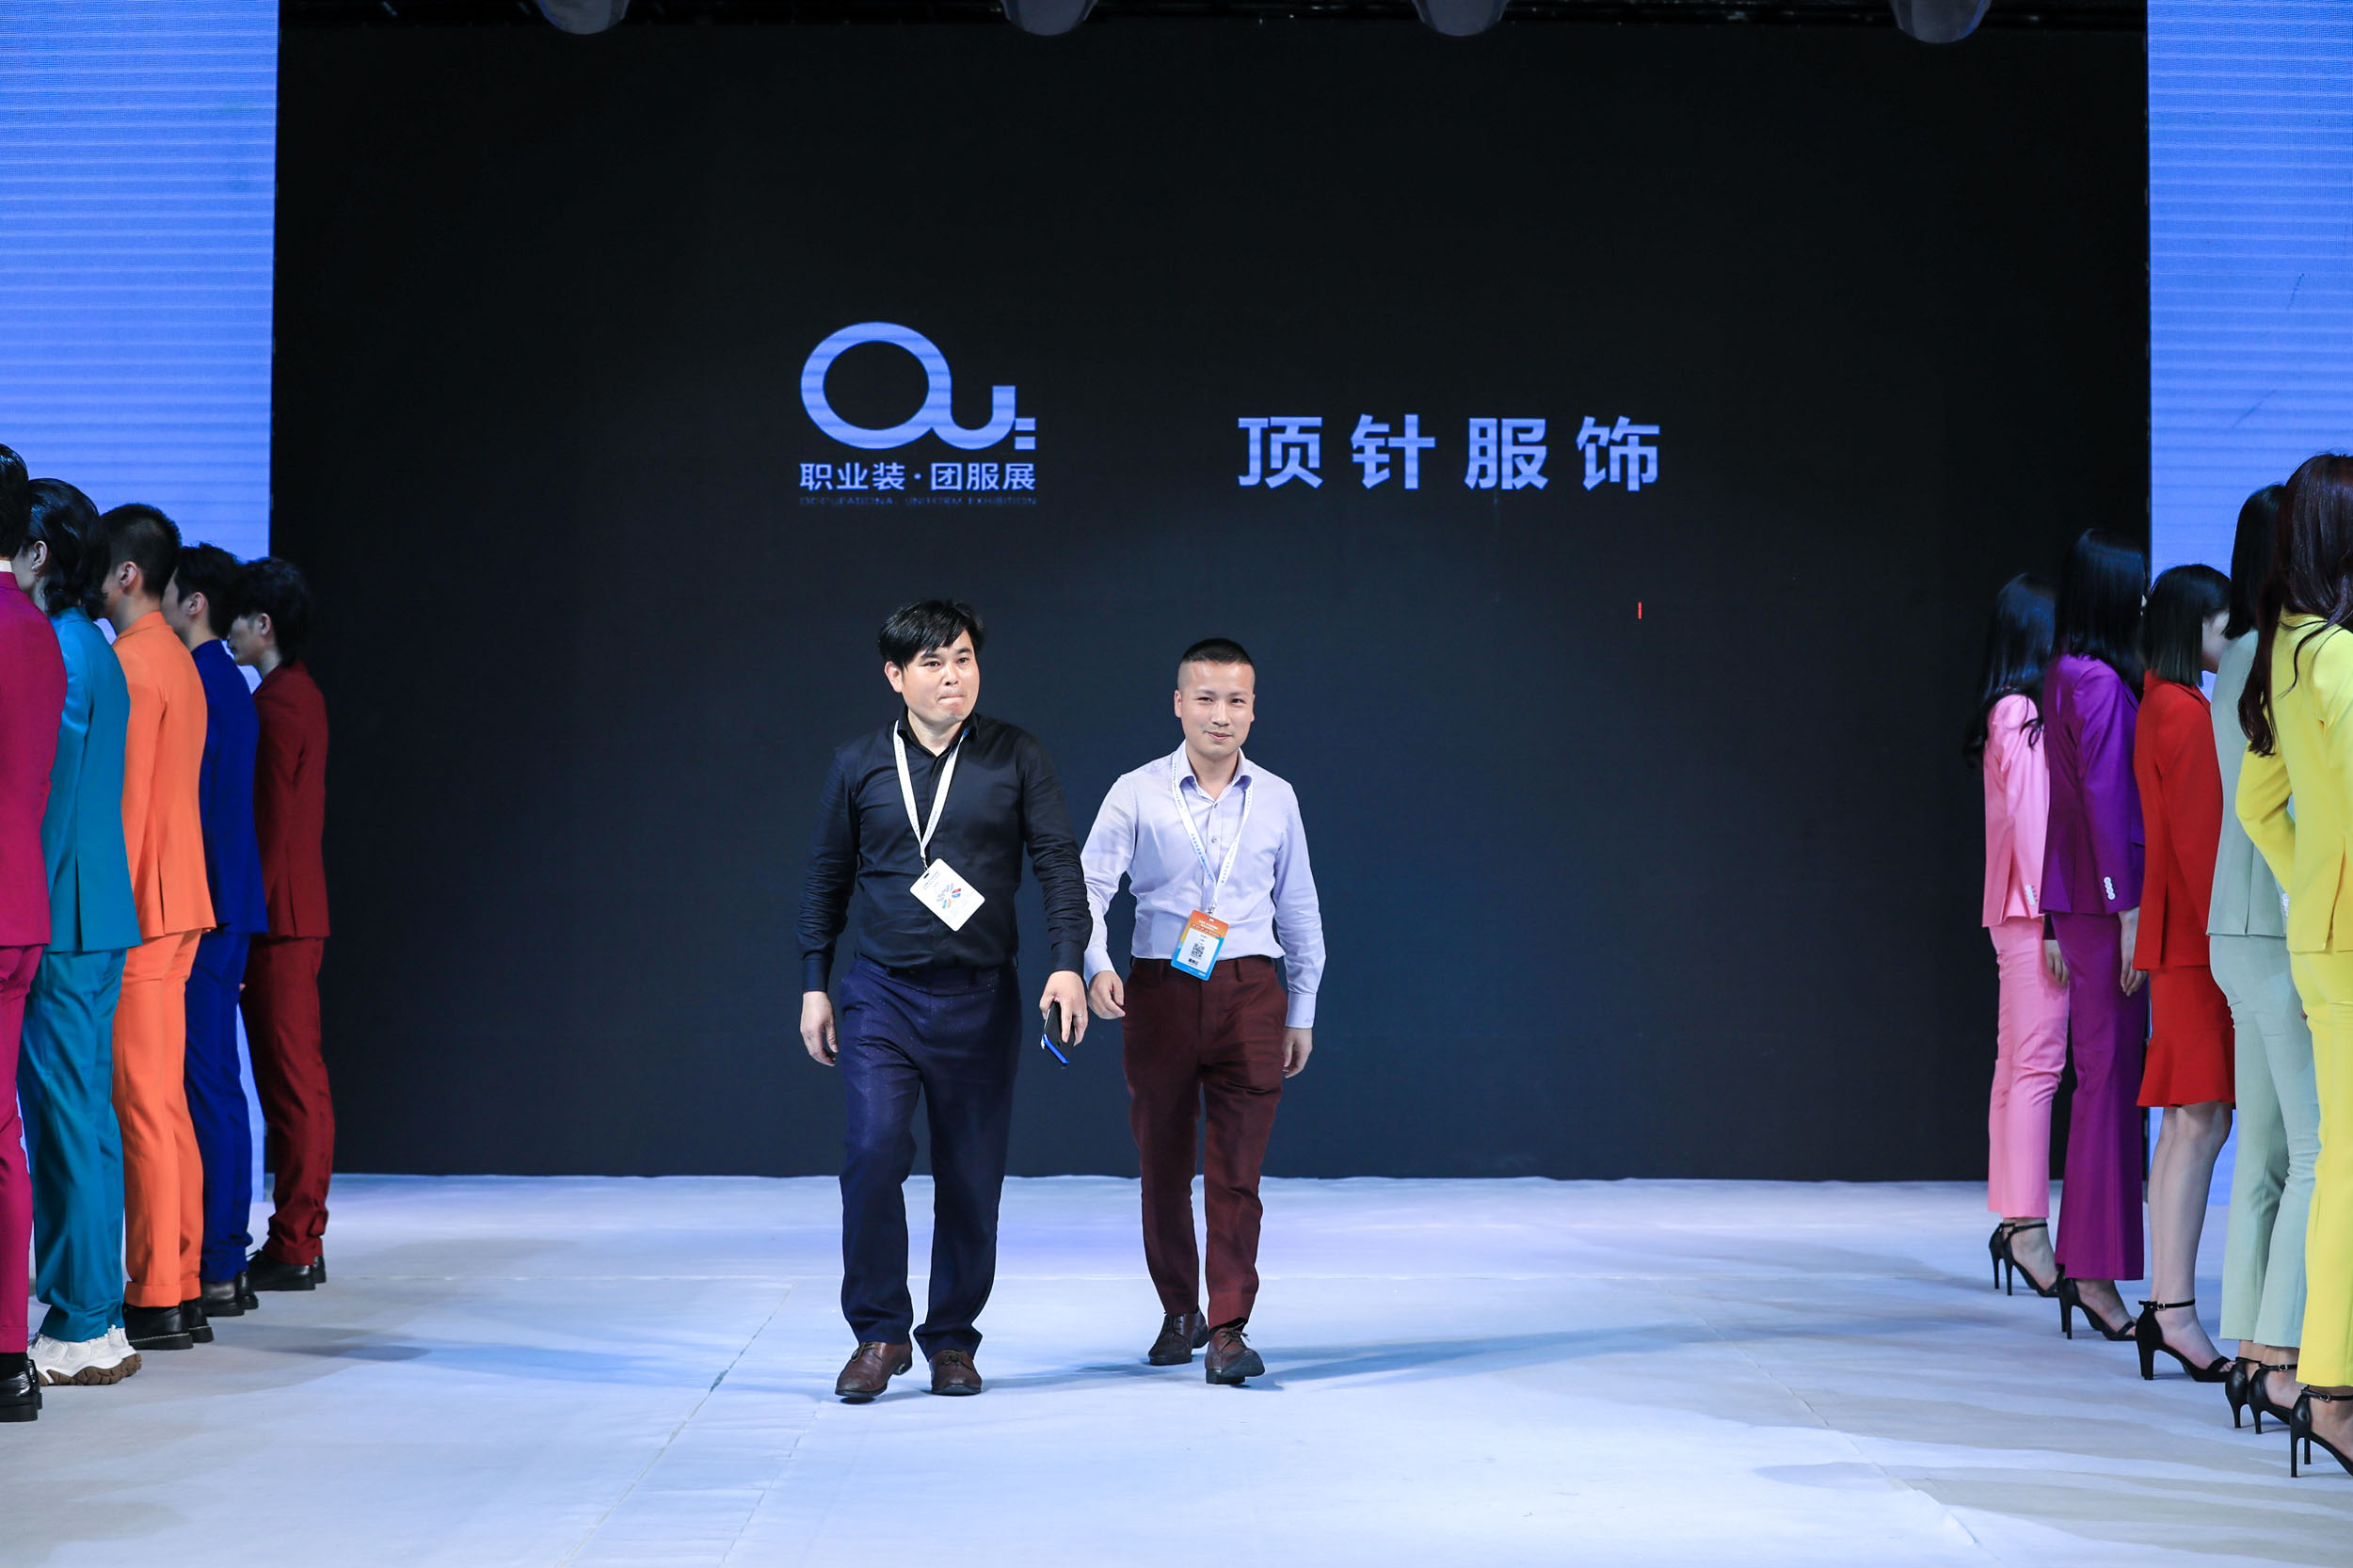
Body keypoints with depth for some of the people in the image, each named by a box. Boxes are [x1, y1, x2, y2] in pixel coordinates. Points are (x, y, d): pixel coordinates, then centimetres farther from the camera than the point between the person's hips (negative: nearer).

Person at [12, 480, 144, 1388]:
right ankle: (96, 1316, 17)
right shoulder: (96, 650, 17)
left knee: (65, 1118, -6)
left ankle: (81, 1329, -2)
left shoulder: (55, 650, -13)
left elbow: (48, 800, -16)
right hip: (98, 921, 10)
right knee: (85, 1115, 12)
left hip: (61, 927, -10)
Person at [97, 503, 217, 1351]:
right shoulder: (179, 660, 17)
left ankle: (156, 1300, -5)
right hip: (177, 907, 9)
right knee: (167, 1104, 10)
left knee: (142, 1105, -7)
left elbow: (123, 803, -16)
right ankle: (182, 1290, 12)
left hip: (136, 911, -9)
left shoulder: (132, 663, -12)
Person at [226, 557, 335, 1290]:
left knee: (289, 1079, -6)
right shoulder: (304, 695, 16)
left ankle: (291, 1249, -2)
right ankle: (302, 1242, 15)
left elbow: (269, 827, -16)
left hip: (276, 921, -10)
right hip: (303, 914, 10)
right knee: (302, 1077, 10)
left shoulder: (276, 706, -13)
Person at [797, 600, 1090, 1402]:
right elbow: (826, 878, 12)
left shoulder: (1015, 758, 2)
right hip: (880, 996, 0)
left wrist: (1067, 963, -14)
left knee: (971, 1177, 4)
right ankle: (879, 1333, 0)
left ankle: (952, 1340, 18)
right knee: (873, 1154, -14)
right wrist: (814, 984, 8)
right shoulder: (859, 764, 5)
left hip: (979, 998, 0)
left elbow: (1060, 864, -1)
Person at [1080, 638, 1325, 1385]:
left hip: (1249, 993, 0)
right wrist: (1095, 967, -22)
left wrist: (1302, 1013, 15)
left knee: (1237, 1169, -6)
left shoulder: (1276, 799, 9)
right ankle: (1179, 1314, 24)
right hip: (1160, 989, 0)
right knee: (1162, 1165, 8)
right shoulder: (1136, 794, 2)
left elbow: (1300, 910, 15)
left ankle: (1228, 1329, -3)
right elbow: (1088, 886, -5)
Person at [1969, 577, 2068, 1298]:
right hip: (2034, 912, -9)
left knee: (2018, 1066, 10)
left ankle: (2013, 1220, 14)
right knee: (2037, 1063, -10)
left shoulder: (2010, 712, 17)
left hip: (2019, 913, 9)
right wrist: (2052, 916, -17)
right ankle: (2028, 1227, -10)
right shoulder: (2022, 712, -10)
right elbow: (2030, 817, -15)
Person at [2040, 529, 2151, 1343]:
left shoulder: (2067, 678, 15)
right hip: (2103, 903, -10)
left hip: (2080, 904, 10)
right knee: (2110, 1077, -7)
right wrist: (2128, 908, -18)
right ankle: (2096, 1275, -3)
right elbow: (2106, 798, -18)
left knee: (2101, 1077, 13)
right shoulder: (2100, 683, -14)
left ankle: (2083, 1263, 18)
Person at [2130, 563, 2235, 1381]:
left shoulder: (2161, 708, 18)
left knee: (2185, 1126, 10)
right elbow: (2198, 839, -17)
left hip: (2174, 938, 10)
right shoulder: (2188, 714, -13)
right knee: (2202, 1122, -9)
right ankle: (2176, 1314, -7)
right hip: (2197, 941, -10)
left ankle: (2164, 1307, 11)